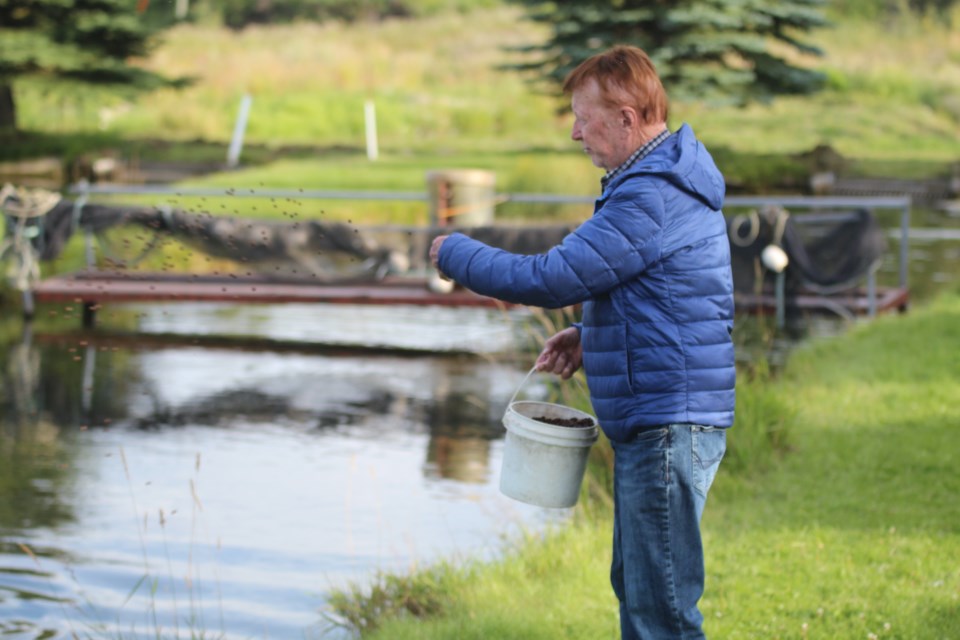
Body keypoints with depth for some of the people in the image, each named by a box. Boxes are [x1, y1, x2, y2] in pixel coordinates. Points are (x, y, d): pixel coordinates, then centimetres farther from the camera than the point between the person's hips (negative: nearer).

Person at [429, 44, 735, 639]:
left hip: (668, 427, -11)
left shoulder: (651, 200, -20)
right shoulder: (670, 181, 15)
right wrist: (590, 335, 10)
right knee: (636, 588, 19)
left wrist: (455, 253, -6)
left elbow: (553, 278, -20)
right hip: (657, 421, 11)